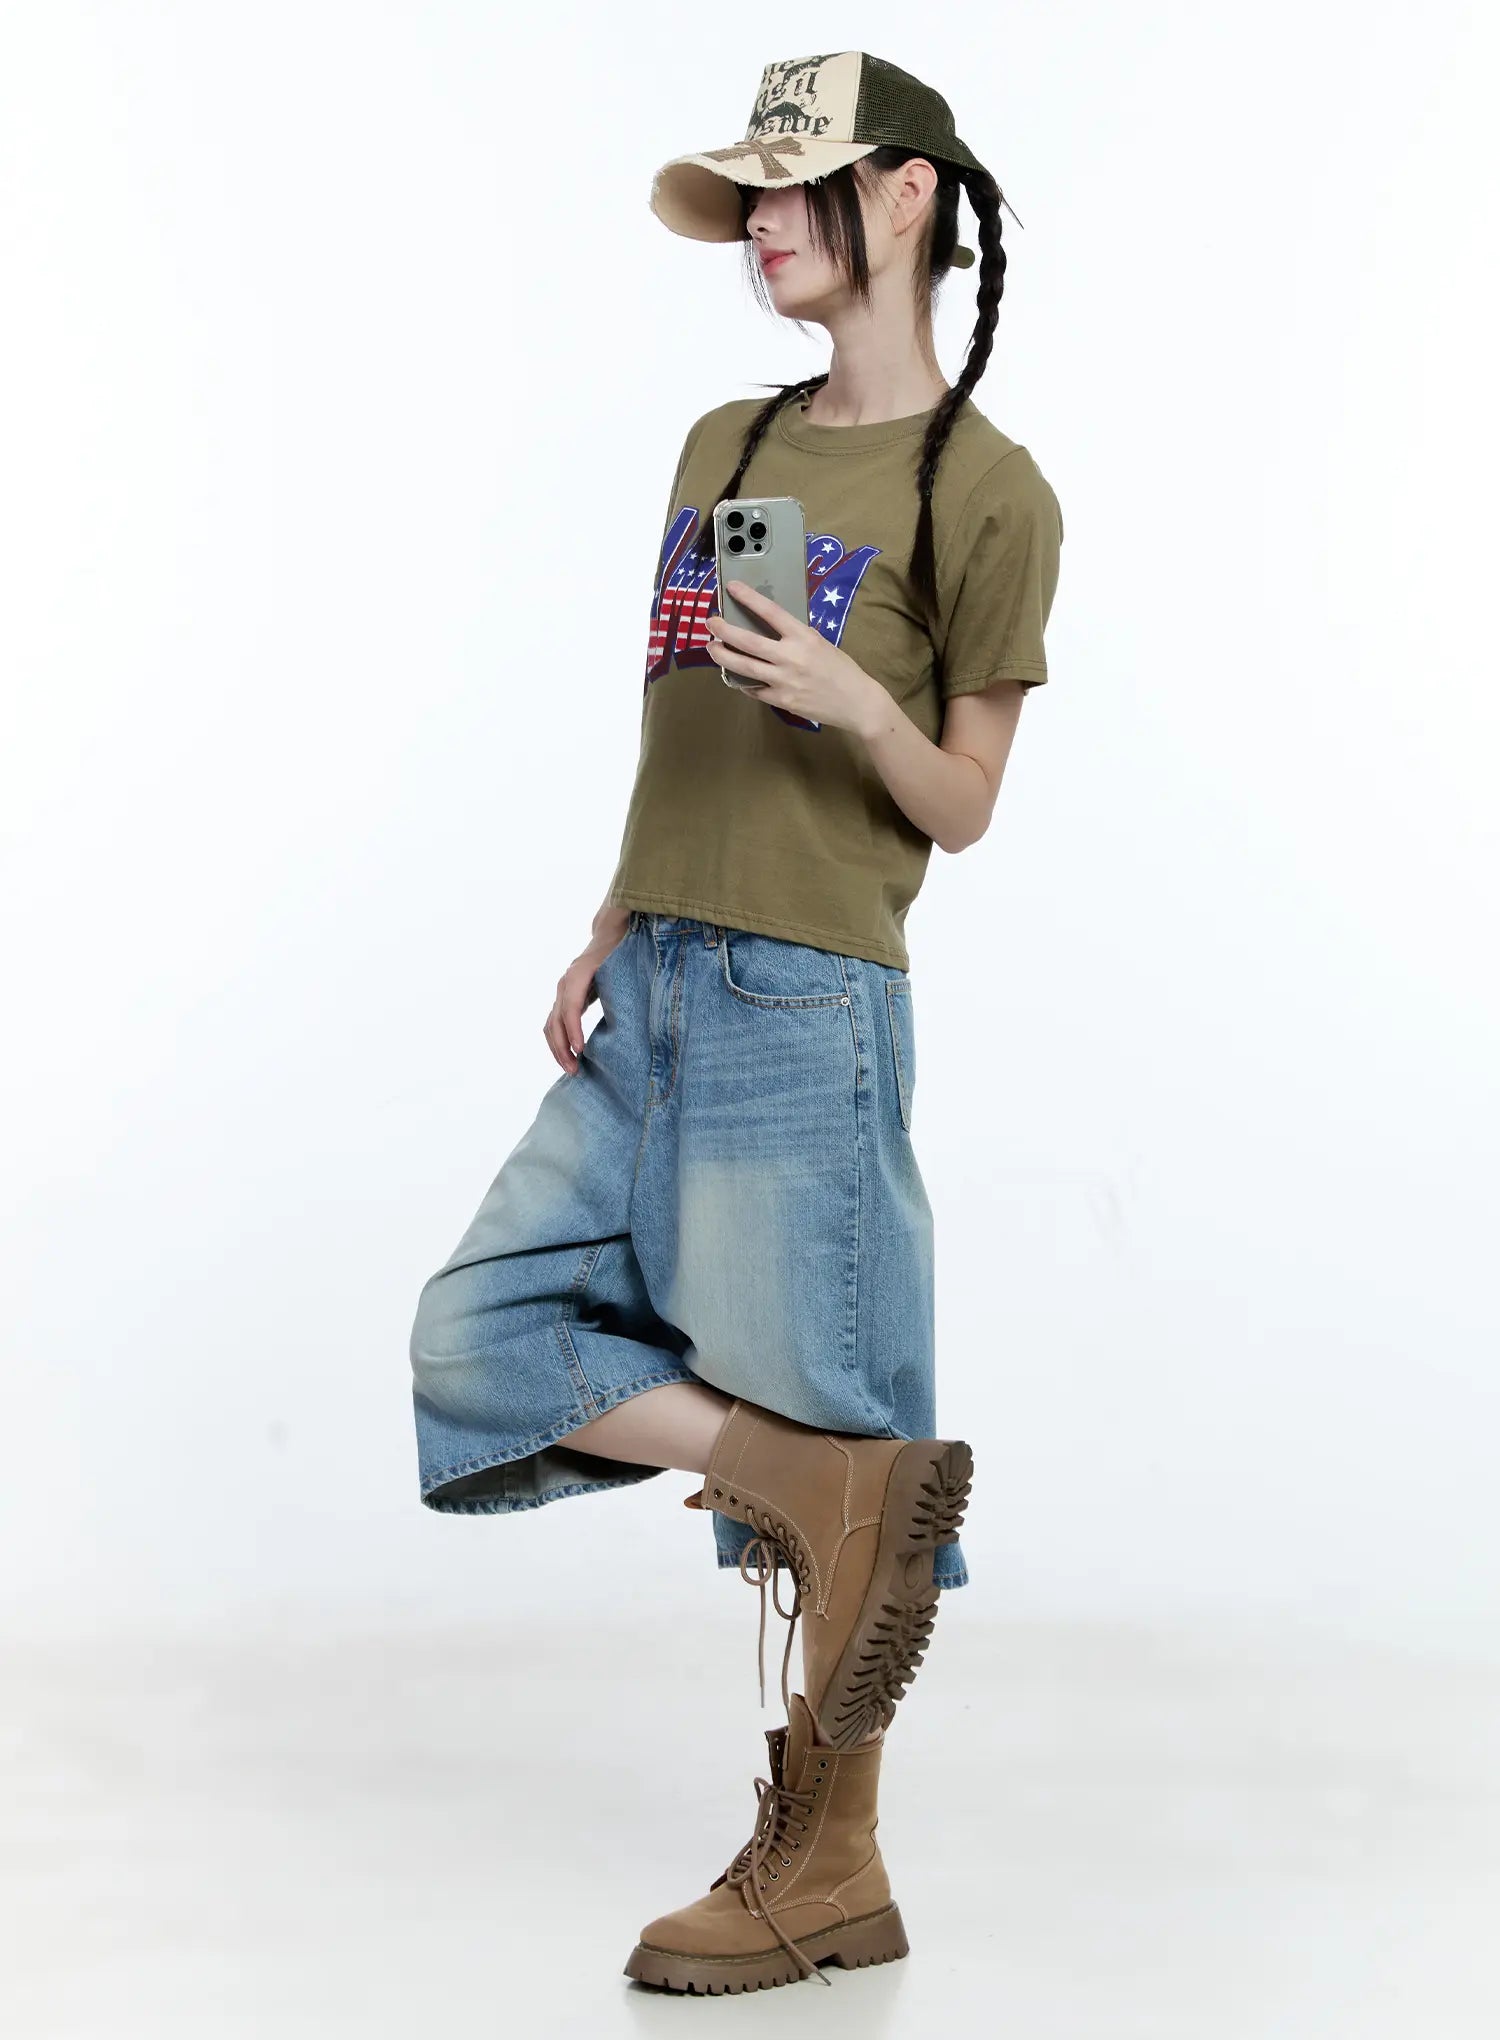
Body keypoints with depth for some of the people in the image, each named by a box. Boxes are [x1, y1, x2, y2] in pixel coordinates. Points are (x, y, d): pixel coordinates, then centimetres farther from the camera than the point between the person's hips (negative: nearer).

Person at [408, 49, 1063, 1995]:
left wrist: (855, 702, -22)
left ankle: (824, 1869, 10)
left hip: (807, 1009, -7)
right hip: (651, 1004, 8)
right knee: (482, 1335, -1)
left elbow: (962, 811, -3)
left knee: (810, 1427, -2)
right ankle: (846, 1487, 0)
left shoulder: (986, 488, -4)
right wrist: (605, 938, 10)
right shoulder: (724, 444, 15)